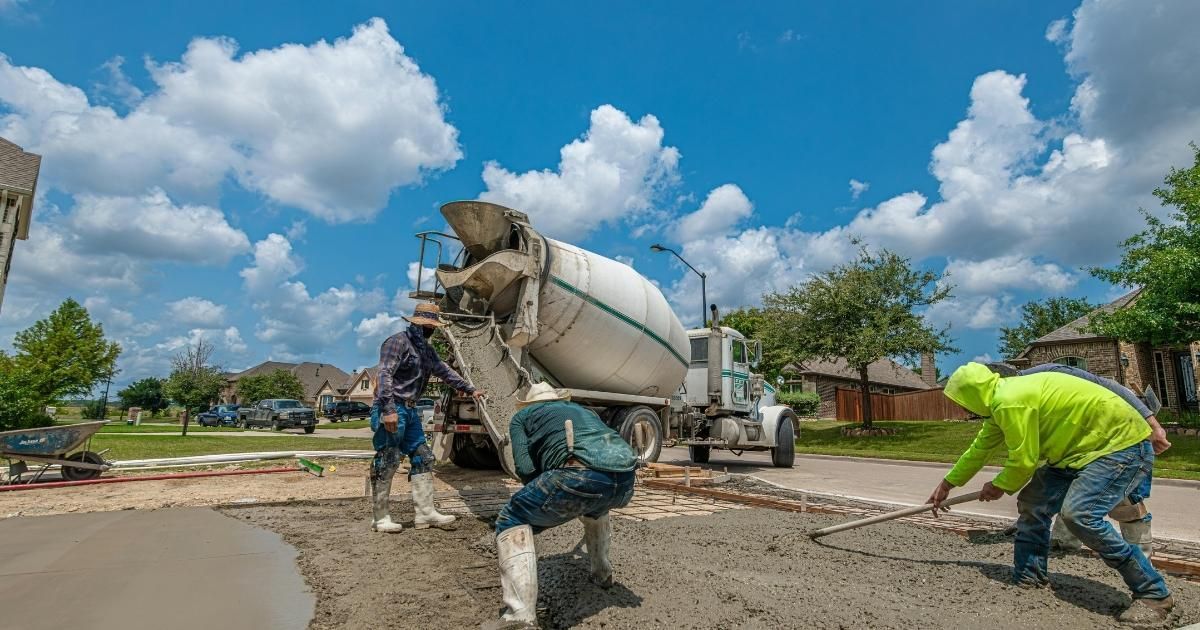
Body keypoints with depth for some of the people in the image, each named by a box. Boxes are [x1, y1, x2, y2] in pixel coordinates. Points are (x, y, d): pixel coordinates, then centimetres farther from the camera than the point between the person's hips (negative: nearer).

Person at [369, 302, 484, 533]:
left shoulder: (426, 349, 17)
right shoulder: (398, 341, -11)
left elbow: (444, 370, 24)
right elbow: (385, 375, -20)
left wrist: (470, 389, 22)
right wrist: (389, 410, -28)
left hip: (410, 410, 10)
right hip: (391, 410, -10)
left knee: (423, 458, 7)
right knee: (387, 462, -4)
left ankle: (425, 512, 10)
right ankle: (380, 517, 7)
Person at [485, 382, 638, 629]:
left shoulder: (522, 415, 24)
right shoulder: (584, 410, 39)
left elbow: (525, 467, 9)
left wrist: (544, 496, 28)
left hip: (580, 475, -6)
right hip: (625, 480, 6)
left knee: (512, 522, 11)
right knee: (593, 503, 41)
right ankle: (602, 572, 47)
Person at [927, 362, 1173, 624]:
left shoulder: (1010, 401, -27)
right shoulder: (1002, 401, 5)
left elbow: (1023, 461, -22)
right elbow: (980, 448, 16)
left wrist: (999, 486, -1)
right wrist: (947, 484, 24)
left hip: (1122, 441, -10)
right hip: (1084, 446, 10)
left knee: (1078, 514, -24)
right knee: (1033, 504, 5)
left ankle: (1154, 593, -7)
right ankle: (1028, 582, 15)